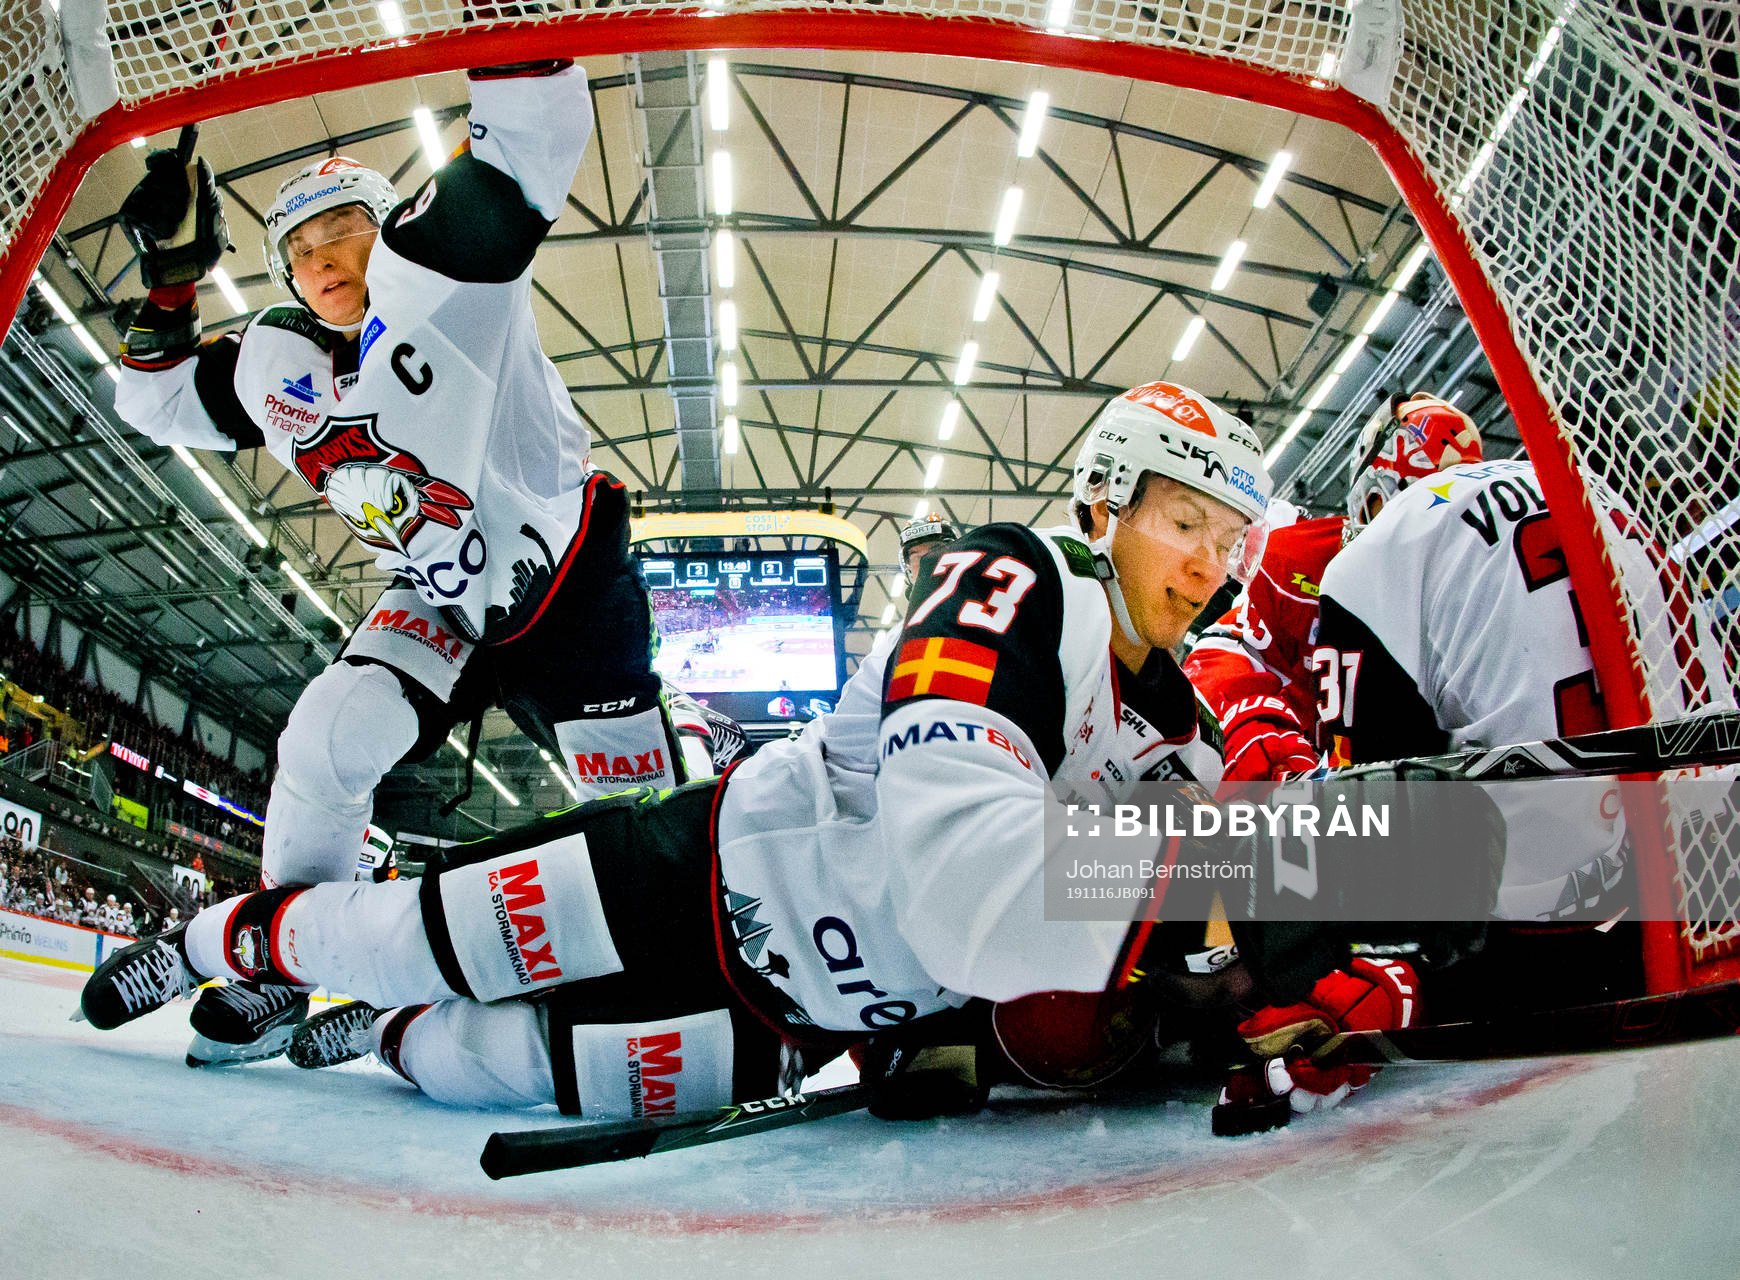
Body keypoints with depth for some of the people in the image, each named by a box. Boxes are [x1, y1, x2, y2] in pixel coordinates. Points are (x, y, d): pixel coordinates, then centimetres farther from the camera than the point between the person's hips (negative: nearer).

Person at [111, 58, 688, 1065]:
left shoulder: (442, 264, -15)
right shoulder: (273, 360, 2)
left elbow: (540, 134, -26)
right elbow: (157, 405, 16)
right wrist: (172, 281, 5)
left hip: (574, 580, -4)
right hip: (441, 599, 5)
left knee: (640, 820, -6)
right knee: (331, 736, -16)